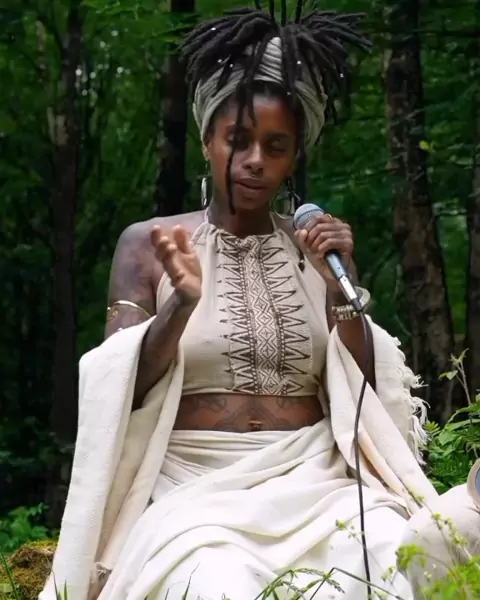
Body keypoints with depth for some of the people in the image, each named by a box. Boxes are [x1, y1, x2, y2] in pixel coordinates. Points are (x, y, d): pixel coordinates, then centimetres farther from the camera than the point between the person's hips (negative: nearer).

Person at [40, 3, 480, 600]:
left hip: (313, 478, 2)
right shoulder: (147, 243, 6)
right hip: (197, 485, -2)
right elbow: (121, 392, -3)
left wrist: (342, 291, -8)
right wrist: (181, 304, -20)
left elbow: (362, 399, 8)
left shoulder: (317, 247, 12)